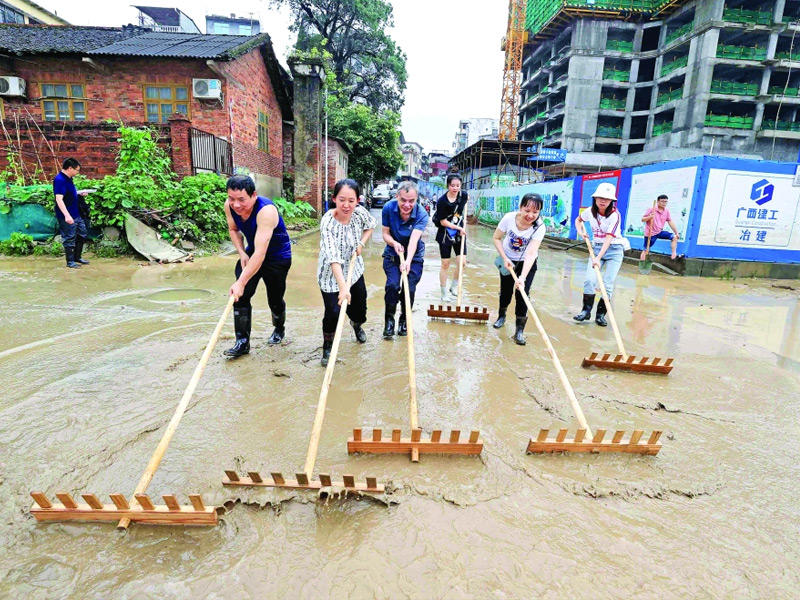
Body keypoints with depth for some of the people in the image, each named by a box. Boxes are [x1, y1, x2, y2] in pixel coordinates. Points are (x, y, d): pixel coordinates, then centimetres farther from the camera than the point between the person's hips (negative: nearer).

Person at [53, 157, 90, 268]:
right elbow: (59, 199, -26)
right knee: (69, 239, 1)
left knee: (82, 235, 18)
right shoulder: (59, 180, -19)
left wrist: (80, 193, 15)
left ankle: (77, 257, 30)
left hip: (76, 214, 10)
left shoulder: (68, 178, 10)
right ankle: (70, 261, 13)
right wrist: (67, 215, -31)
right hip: (67, 217, -10)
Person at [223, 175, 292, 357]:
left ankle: (279, 329, 36)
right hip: (251, 253, 6)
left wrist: (241, 282, -43)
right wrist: (242, 253, -8)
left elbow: (260, 253, -41)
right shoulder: (229, 206, -15)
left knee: (275, 299, 5)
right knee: (240, 296, -7)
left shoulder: (266, 211, -36)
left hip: (278, 257, -5)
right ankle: (242, 342, 2)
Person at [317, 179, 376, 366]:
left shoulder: (360, 212, -15)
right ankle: (327, 347, 19)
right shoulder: (328, 223, -31)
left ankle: (357, 325, 55)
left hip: (354, 268, 5)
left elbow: (370, 225, 10)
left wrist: (362, 243, -8)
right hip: (331, 274, -5)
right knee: (333, 312, -10)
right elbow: (333, 258, -40)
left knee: (359, 307, 17)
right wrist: (343, 287, -50)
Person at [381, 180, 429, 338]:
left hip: (414, 255, -1)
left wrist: (408, 261, -51)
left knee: (409, 289, -7)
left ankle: (404, 320, 20)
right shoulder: (388, 208, -17)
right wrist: (394, 243, -31)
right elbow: (385, 233, -8)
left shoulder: (422, 215, -23)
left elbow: (414, 239, -35)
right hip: (392, 254, 1)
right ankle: (389, 320, 4)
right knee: (392, 285, -17)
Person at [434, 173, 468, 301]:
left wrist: (464, 219, 11)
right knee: (445, 264, 3)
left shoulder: (463, 195, -3)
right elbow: (443, 222, -14)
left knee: (462, 262, -3)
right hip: (445, 235, -4)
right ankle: (444, 294, 14)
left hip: (460, 233, 4)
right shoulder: (442, 202, -18)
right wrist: (459, 228, -15)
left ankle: (454, 286, 20)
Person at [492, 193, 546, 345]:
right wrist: (505, 258, -18)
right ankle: (501, 316, 39)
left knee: (522, 293, -12)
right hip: (508, 259, 2)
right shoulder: (509, 218, -25)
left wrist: (522, 277, -48)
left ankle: (519, 331, -2)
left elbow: (531, 253, -38)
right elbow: (496, 238, -9)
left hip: (527, 263, -1)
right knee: (505, 291, 9)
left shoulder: (539, 227, -29)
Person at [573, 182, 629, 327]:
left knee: (608, 284, -6)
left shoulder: (615, 215, -19)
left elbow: (608, 239, -27)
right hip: (596, 247, 4)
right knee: (589, 280, -9)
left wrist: (598, 258, -36)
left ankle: (601, 314, 6)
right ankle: (586, 310, 4)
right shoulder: (590, 211, -5)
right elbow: (578, 220, 19)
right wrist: (580, 232, -1)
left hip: (614, 249, -3)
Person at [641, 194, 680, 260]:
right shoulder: (651, 210, -11)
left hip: (660, 232, 5)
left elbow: (670, 222, 6)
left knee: (674, 237, -8)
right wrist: (650, 217, -30)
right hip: (650, 233, -5)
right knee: (645, 250, -3)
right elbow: (642, 220, -10)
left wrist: (676, 233, 4)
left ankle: (674, 254, -7)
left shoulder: (666, 211, 3)